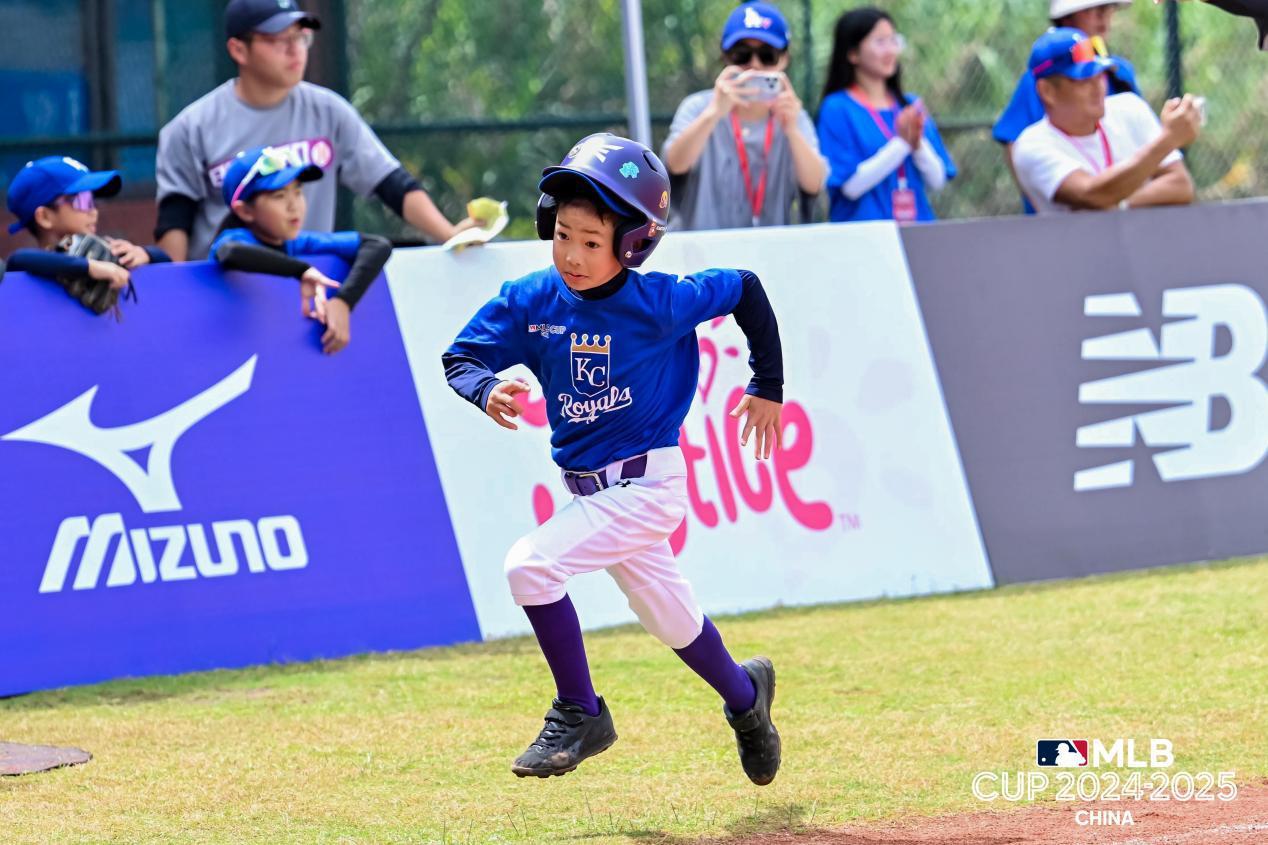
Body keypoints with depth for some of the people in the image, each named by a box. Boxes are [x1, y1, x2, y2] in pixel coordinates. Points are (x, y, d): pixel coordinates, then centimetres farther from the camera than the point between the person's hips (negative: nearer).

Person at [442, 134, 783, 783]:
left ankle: (580, 715, -8)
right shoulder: (531, 301, -8)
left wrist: (768, 385, 5)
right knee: (672, 623, 22)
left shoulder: (660, 304, -18)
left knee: (531, 563, -22)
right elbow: (460, 358, -3)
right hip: (588, 488, 6)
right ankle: (745, 695, 50)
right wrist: (487, 391, -27)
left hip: (647, 484, -6)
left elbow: (743, 289, -4)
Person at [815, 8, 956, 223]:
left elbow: (937, 181, 7)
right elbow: (850, 186, -12)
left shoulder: (911, 106, 10)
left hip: (918, 229, 4)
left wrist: (918, 144, -10)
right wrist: (901, 143, -14)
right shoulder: (837, 109, -3)